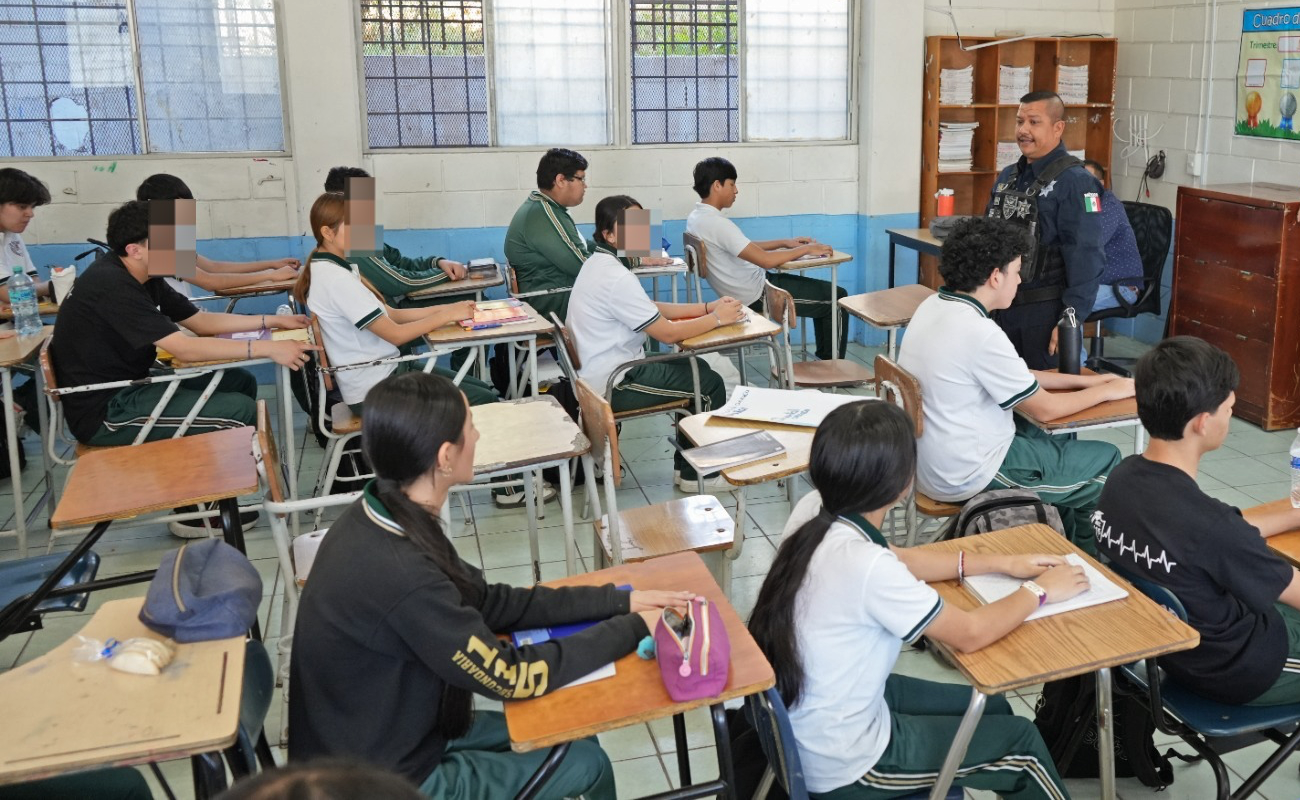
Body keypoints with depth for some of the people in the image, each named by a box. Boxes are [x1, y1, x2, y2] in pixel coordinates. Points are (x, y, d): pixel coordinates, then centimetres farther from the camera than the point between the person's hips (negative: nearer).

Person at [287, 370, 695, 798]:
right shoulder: (398, 573, -34)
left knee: (573, 736, 16)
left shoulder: (383, 518, -7)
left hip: (394, 736, 7)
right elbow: (511, 676, -22)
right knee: (587, 762, 6)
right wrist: (633, 628, -12)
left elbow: (490, 602, 2)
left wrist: (621, 601, 0)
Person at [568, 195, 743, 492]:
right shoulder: (615, 278, -25)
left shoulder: (600, 264, 7)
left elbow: (653, 309, 14)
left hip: (598, 373, 10)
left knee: (697, 368, 19)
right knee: (711, 384, 1)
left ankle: (685, 463, 25)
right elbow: (668, 333, -21)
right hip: (612, 385, -10)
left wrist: (707, 306, 5)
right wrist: (717, 318, -9)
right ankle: (694, 474, 14)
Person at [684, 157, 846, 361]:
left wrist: (784, 243, 11)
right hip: (758, 295, -10)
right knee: (836, 298, 1)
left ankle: (823, 357, 28)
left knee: (823, 293, 22)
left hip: (748, 290, 10)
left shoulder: (696, 217, 4)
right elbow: (766, 260, -28)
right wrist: (805, 249, -14)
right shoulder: (716, 223, -27)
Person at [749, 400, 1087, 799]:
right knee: (1021, 741, 12)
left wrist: (1000, 563, 8)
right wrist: (1039, 590, -3)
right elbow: (970, 634, -20)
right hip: (844, 766, -7)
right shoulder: (861, 564, -33)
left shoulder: (814, 512, -10)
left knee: (991, 709, 22)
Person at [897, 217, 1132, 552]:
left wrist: (1085, 380, 10)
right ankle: (1087, 555, 32)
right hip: (966, 479, -9)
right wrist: (1108, 390, 2)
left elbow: (1016, 375, 12)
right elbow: (1045, 408, -14)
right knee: (1106, 461, 8)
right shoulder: (979, 333, -27)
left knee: (1059, 442, 26)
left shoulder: (932, 307, 1)